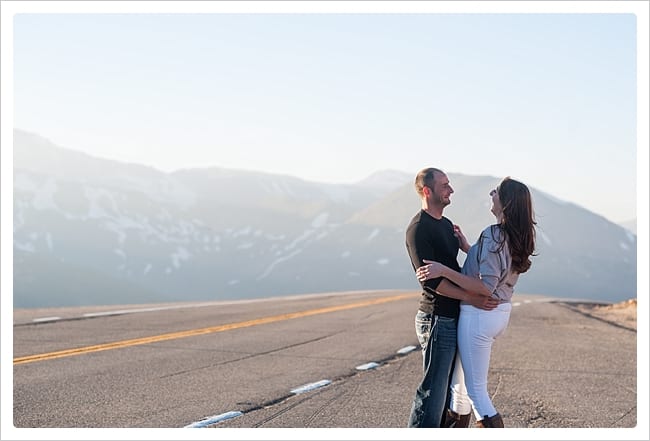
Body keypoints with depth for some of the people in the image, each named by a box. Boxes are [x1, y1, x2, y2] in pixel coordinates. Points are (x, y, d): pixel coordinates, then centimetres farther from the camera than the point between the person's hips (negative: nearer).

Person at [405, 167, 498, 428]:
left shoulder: (446, 224, 15)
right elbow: (430, 279, -21)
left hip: (454, 318, 9)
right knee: (433, 388, -6)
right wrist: (471, 298, -22)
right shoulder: (418, 229, -14)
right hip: (437, 319, -9)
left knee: (448, 385, 14)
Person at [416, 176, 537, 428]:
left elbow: (485, 288, -26)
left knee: (476, 391, -2)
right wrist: (467, 247, 21)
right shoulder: (517, 238, 5)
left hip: (478, 315, -9)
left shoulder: (492, 235, -22)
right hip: (501, 313, 10)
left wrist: (444, 270, -26)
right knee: (459, 378, 24)